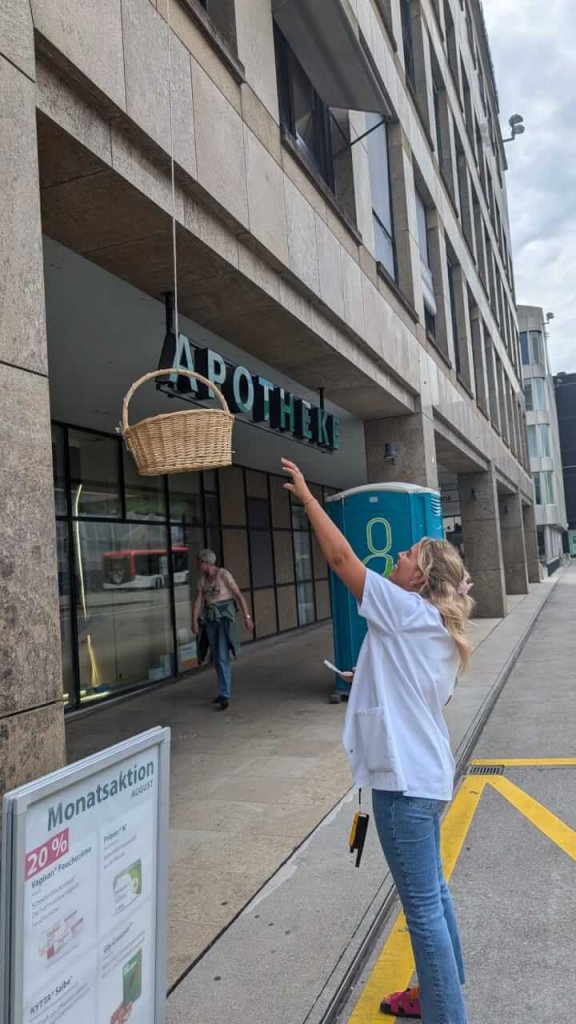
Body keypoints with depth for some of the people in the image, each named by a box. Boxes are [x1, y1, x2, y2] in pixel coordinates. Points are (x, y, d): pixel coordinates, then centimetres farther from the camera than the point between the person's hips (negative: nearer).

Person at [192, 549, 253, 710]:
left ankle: (224, 696, -11)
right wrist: (194, 621, -10)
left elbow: (239, 595, -12)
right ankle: (225, 689, 27)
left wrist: (247, 617, -15)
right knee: (216, 658, 12)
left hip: (225, 617, -7)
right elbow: (198, 601, 1)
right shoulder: (202, 578, 6)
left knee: (222, 657, -14)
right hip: (210, 618, 7)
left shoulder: (224, 574, -13)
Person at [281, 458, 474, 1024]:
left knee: (423, 906, 0)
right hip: (425, 775, 10)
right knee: (431, 893, 23)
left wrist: (306, 495, -7)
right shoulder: (439, 631, 12)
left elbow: (341, 556, -15)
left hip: (406, 780, -10)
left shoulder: (407, 611, -14)